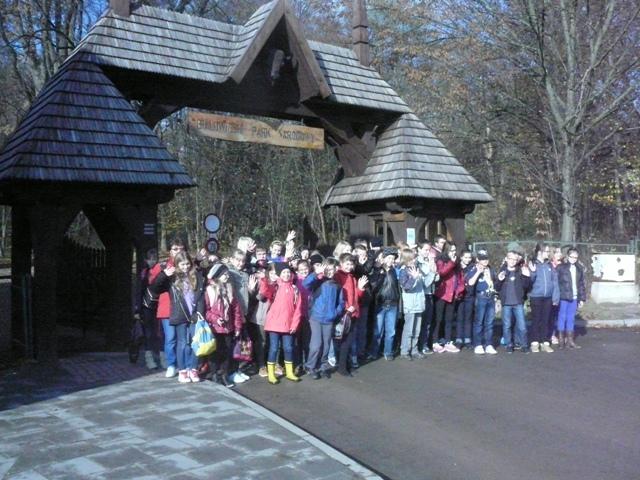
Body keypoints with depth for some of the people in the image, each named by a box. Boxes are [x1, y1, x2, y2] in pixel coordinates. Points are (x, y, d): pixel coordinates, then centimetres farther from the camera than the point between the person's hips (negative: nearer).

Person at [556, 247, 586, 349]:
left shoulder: (579, 268, 10)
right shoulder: (561, 268, -5)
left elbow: (581, 284, 13)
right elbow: (556, 283, -6)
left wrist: (582, 298, 10)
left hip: (574, 298, 4)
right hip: (563, 297, -4)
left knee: (571, 318, 10)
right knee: (562, 317, 2)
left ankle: (570, 340, 17)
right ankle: (561, 340, 11)